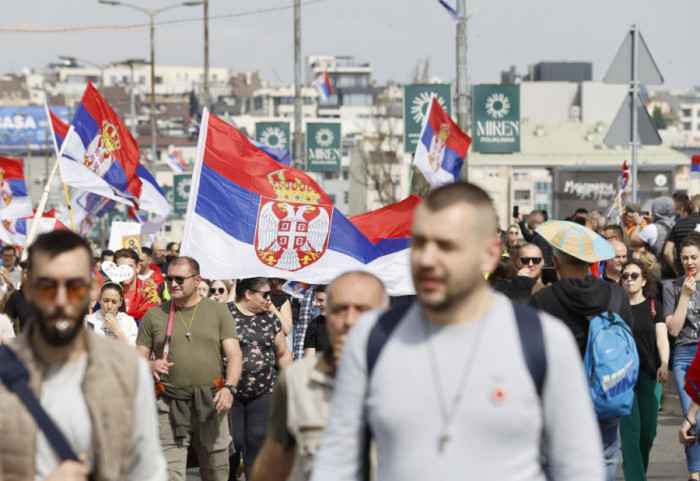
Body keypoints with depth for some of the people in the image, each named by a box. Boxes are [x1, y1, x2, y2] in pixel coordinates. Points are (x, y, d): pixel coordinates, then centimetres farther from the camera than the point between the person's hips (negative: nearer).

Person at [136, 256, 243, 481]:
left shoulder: (218, 311, 7)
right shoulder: (154, 315, 8)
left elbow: (234, 355, 0)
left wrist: (229, 388, -17)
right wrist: (151, 366, -15)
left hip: (211, 403, 1)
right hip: (171, 405, 0)